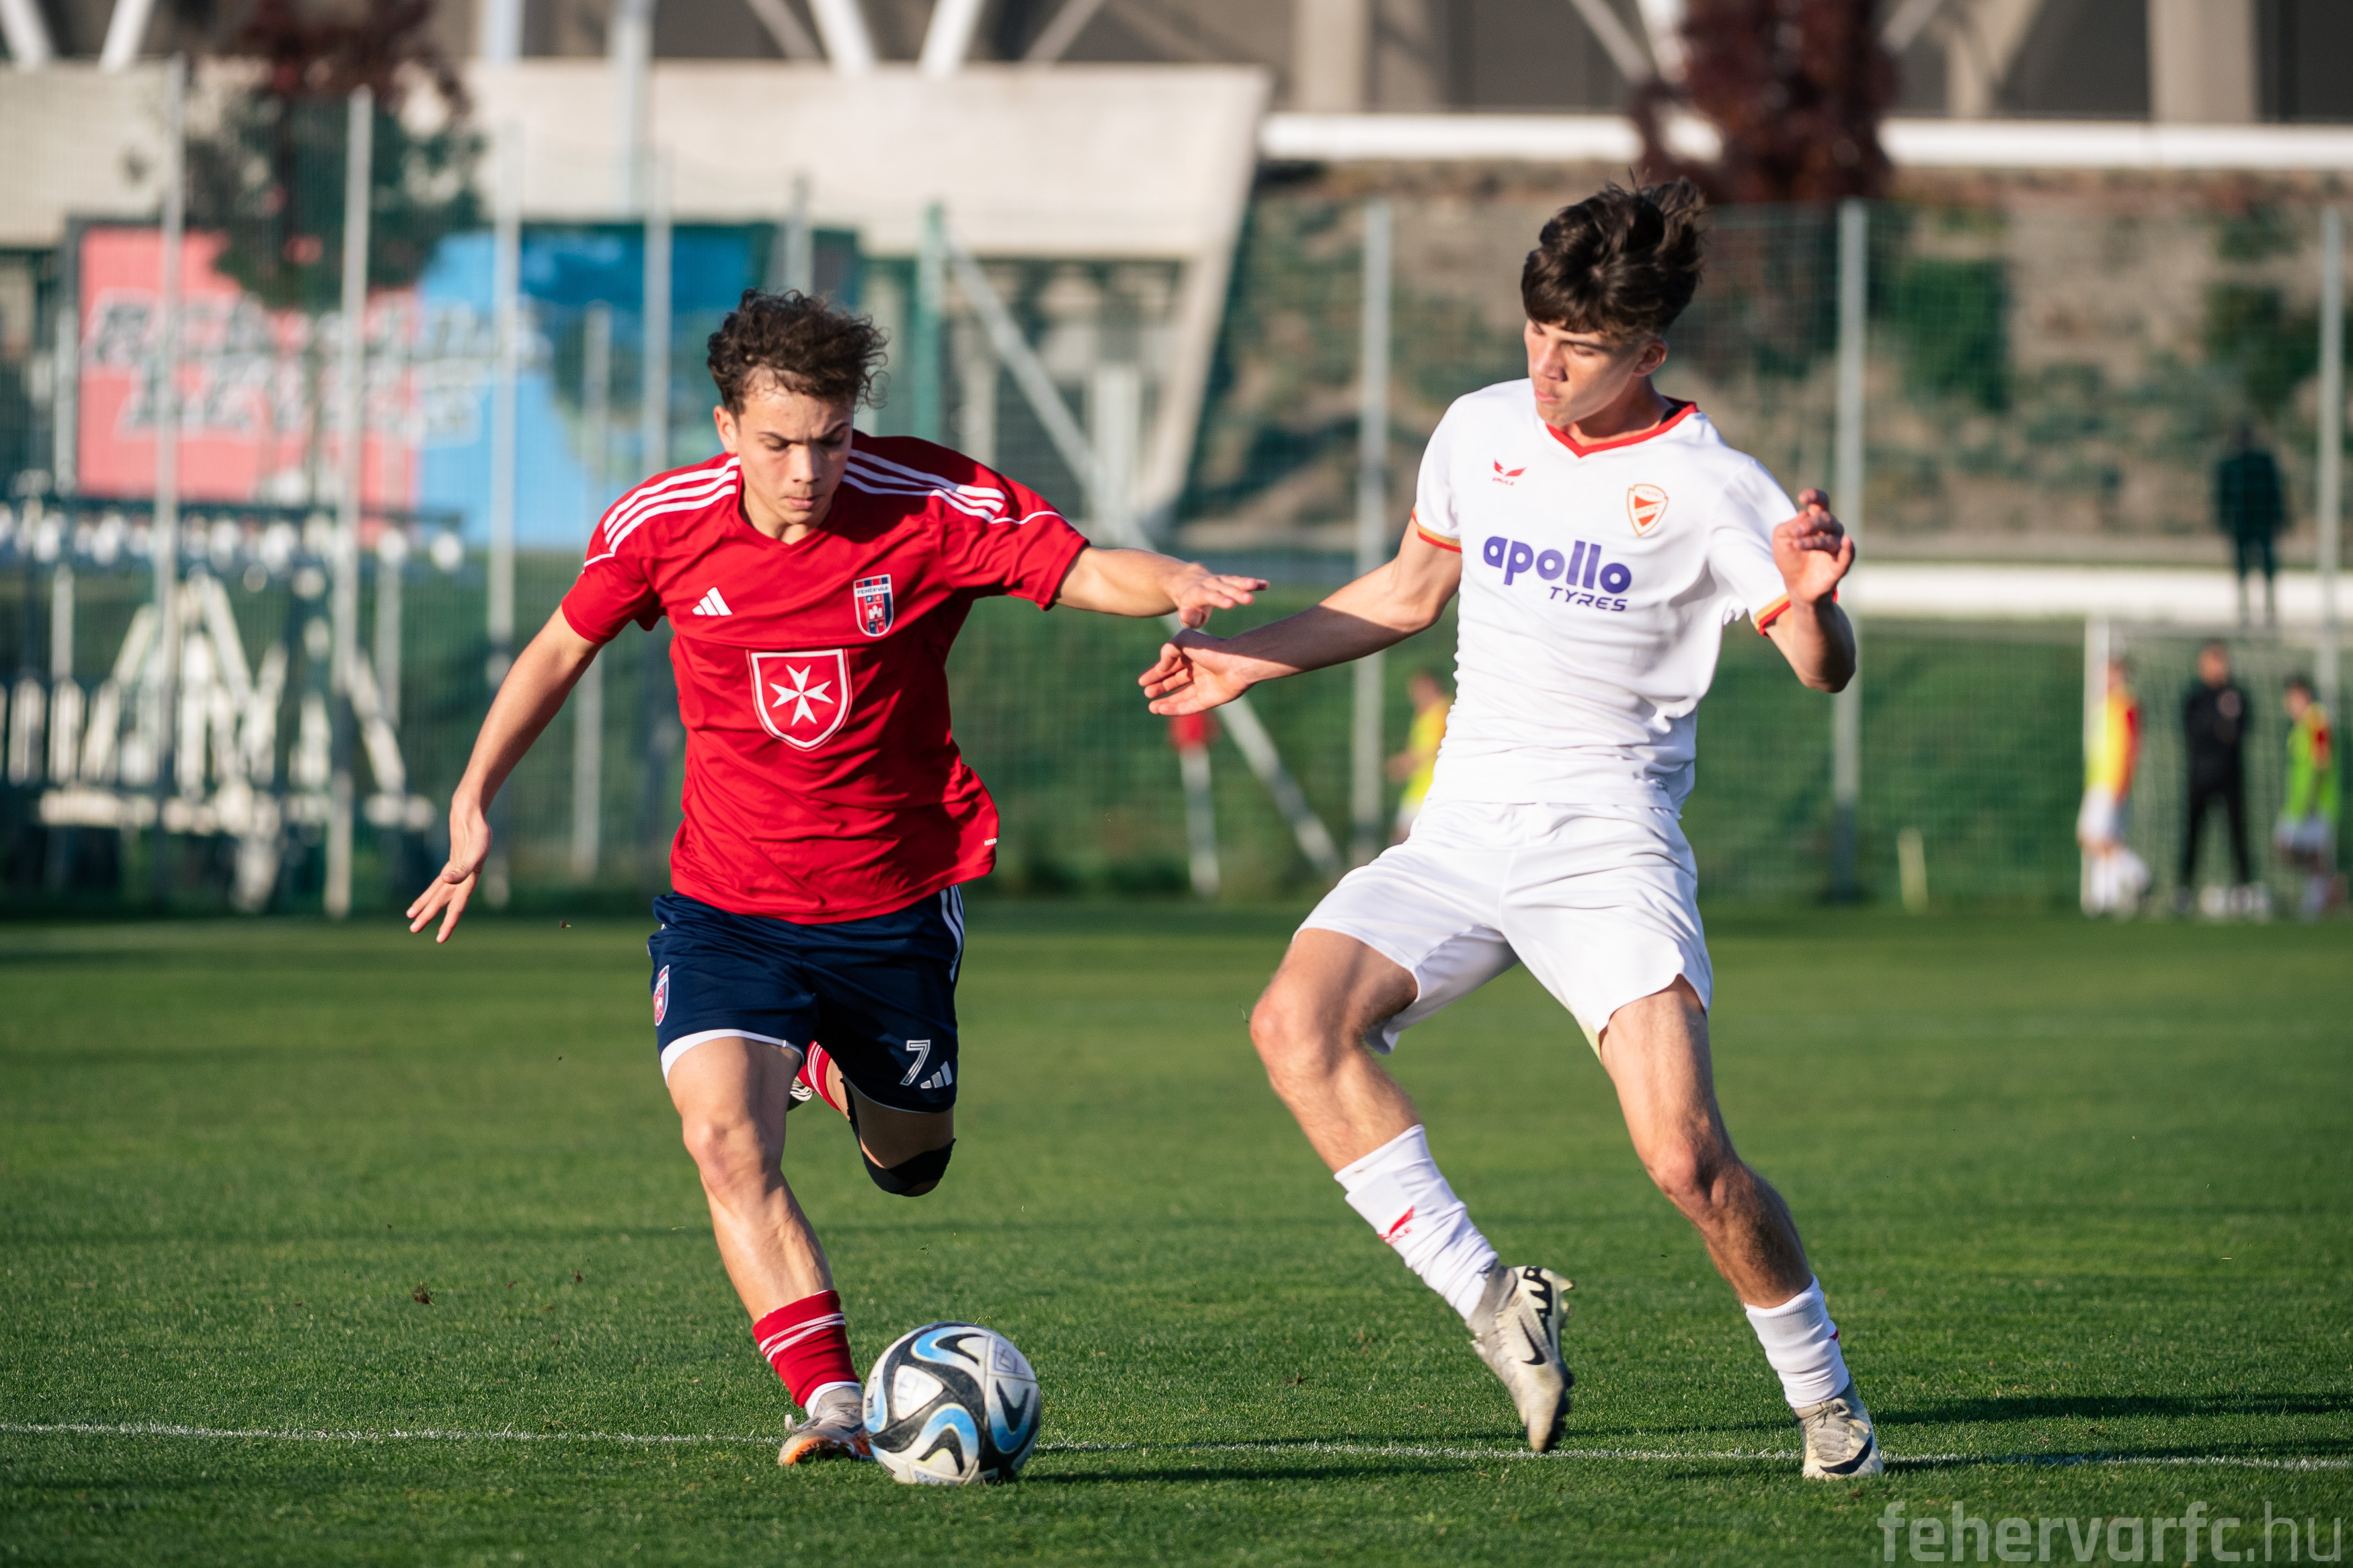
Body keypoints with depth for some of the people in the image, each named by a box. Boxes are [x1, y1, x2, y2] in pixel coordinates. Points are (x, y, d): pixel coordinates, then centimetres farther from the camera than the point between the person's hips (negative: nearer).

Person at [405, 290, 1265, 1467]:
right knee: (724, 1140, -26)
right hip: (726, 905, -1)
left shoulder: (932, 507, -16)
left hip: (894, 903, 1)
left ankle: (836, 1071, 55)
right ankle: (830, 1402, -25)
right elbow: (562, 649, 6)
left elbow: (1086, 573, -16)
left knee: (910, 1166, 20)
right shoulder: (663, 523, -10)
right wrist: (473, 801, 4)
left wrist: (1174, 586, -39)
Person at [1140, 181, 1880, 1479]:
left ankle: (1824, 1401, 4)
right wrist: (1243, 661, 22)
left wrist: (1810, 598, -30)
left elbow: (1823, 670, -8)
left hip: (1610, 849, -5)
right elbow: (1411, 590, 25)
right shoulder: (1480, 432, 8)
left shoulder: (1708, 490, -7)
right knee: (1297, 1024, -22)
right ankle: (1487, 1302, -16)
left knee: (1685, 1157, -19)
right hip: (1460, 835, 5)